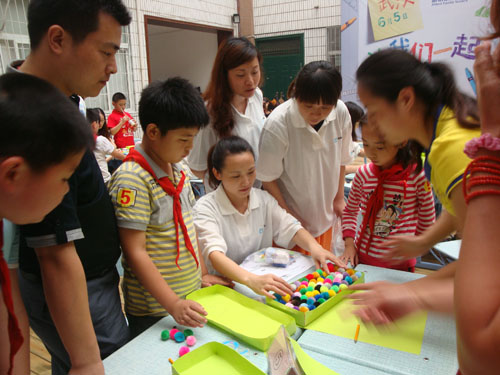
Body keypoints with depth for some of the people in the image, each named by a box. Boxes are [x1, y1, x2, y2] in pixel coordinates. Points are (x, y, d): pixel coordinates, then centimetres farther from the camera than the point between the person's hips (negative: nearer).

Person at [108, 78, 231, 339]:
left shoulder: (177, 169, 5)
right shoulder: (131, 179, -21)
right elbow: (135, 252, -22)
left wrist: (202, 273, 10)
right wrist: (173, 304, -24)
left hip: (190, 297, 8)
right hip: (153, 311, -7)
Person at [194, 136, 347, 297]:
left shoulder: (264, 199, 6)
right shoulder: (205, 208, -12)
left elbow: (290, 228, 0)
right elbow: (214, 254, -26)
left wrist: (314, 247, -21)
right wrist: (251, 279, -42)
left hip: (264, 277, 3)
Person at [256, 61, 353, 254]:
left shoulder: (341, 113, -10)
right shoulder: (277, 124, -24)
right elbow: (268, 178, -16)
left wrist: (339, 198, 9)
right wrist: (287, 216, -13)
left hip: (324, 218, 5)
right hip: (289, 223, -4)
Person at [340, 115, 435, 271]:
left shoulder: (417, 176, -14)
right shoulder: (364, 173, -5)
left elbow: (427, 221, -3)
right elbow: (350, 210, 8)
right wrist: (349, 244, -2)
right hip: (362, 257, 3)